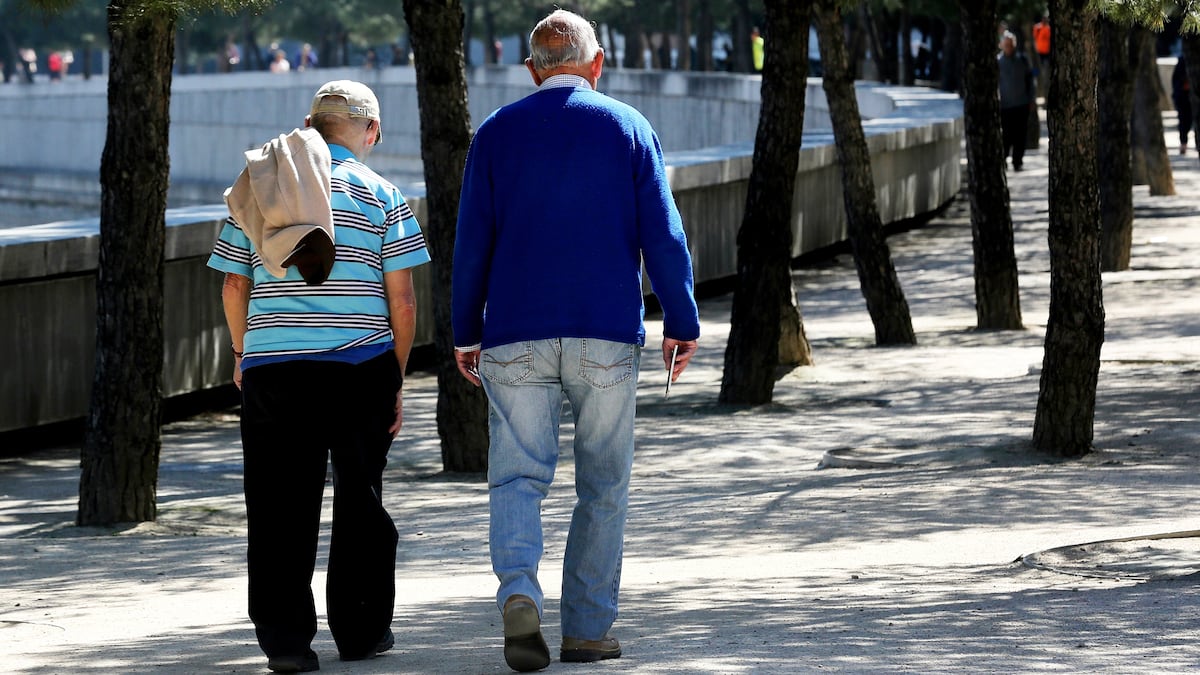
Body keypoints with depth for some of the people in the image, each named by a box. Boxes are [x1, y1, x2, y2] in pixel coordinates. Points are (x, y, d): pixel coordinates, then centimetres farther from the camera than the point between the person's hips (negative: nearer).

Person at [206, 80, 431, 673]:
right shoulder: (379, 195, -1)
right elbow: (401, 299, -2)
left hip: (272, 368, 1)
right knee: (360, 500, 11)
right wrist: (397, 378, 6)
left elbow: (234, 286, 9)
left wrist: (242, 353, 24)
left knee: (280, 509, 4)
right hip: (361, 368, -1)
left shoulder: (259, 190, 6)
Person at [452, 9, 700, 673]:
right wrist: (681, 323, 5)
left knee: (517, 475, 1)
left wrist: (466, 334, 12)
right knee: (603, 485, 9)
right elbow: (663, 235, -1)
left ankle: (519, 592, -25)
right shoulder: (628, 128, 4)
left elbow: (471, 241, 5)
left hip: (516, 337, 0)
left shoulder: (496, 132, 6)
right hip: (607, 337, 0)